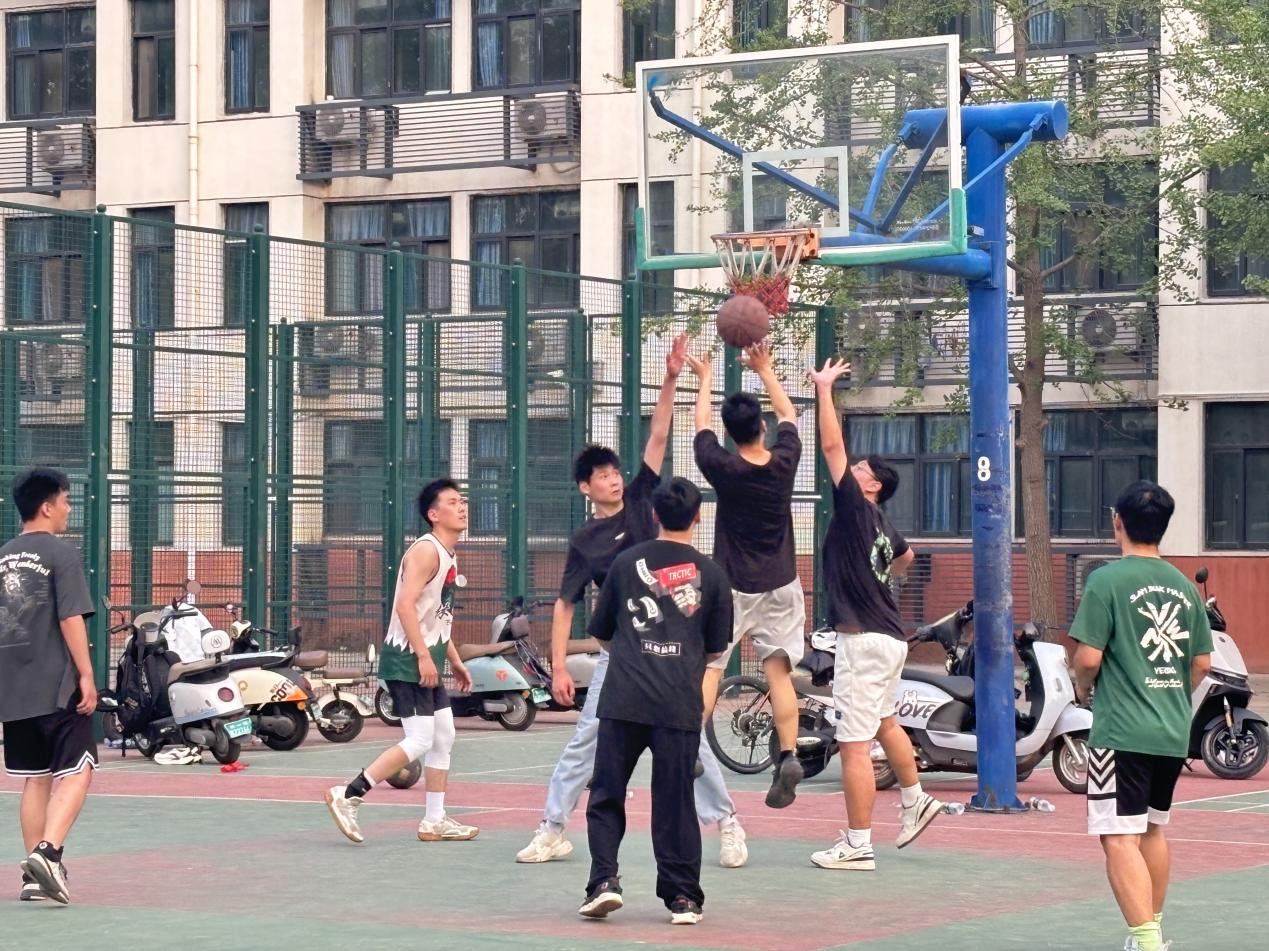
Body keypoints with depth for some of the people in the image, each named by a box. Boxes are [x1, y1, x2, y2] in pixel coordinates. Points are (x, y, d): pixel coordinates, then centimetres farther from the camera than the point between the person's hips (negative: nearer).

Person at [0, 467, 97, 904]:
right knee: (75, 771, -3)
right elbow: (71, 619, -14)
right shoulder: (61, 553, -7)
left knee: (35, 778, 12)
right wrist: (86, 675, -11)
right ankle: (49, 851, -21)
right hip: (57, 686, -7)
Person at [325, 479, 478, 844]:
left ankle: (435, 821, 17)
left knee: (443, 737, 11)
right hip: (407, 659, -10)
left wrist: (454, 661, 23)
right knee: (420, 740, -14)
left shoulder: (448, 556, 16)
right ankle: (347, 796, -11)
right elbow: (406, 605, -24)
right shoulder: (426, 551, -15)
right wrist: (423, 656, -27)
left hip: (426, 661, 10)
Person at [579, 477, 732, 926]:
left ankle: (604, 879, -6)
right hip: (680, 704, 0)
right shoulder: (711, 574, 4)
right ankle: (683, 896, 9)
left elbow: (600, 632, 14)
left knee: (606, 797, 8)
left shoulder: (626, 563, 5)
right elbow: (715, 648, 12)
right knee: (675, 802, 6)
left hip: (623, 702, 0)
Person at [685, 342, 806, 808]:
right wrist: (765, 371, 23)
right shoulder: (784, 462, -6)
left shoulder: (723, 468, -12)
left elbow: (701, 424, 7)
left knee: (708, 668, 1)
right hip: (779, 585, 3)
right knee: (778, 671, 2)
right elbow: (788, 413, 14)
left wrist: (704, 380, 22)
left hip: (731, 586, -3)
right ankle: (788, 757, -9)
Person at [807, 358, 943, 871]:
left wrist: (824, 388, -11)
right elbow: (905, 556, 35)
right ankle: (916, 800, 40)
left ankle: (857, 846, -4)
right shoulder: (881, 525, 12)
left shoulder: (856, 509, -11)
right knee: (883, 722, 28)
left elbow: (832, 445, -16)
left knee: (855, 743, -6)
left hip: (863, 638, -10)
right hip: (889, 635, 10)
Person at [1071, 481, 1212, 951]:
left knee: (1120, 838, -8)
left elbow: (1088, 656, -15)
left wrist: (1082, 687, 5)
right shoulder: (1184, 586, 8)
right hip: (1174, 734, 7)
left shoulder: (1108, 580, -10)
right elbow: (1202, 663, 12)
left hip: (1121, 731, -7)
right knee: (1153, 828, 22)